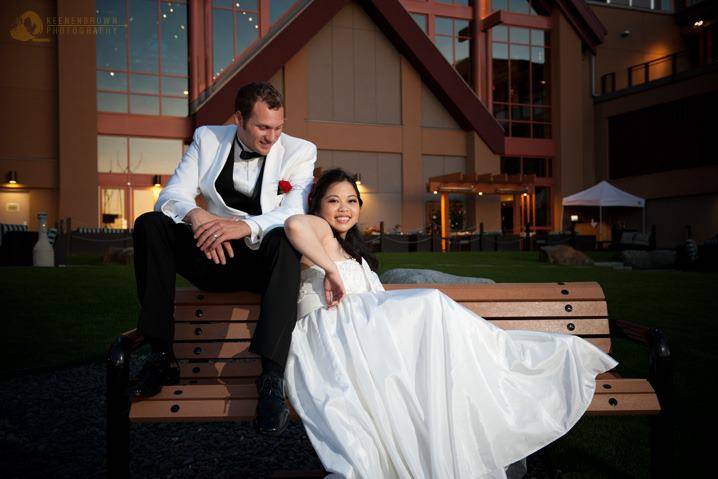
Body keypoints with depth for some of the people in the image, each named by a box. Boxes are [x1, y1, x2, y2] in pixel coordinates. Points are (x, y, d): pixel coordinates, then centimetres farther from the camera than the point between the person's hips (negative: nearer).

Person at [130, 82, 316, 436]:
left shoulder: (299, 151, -3)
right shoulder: (208, 138, 5)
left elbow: (296, 214, -18)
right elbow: (171, 195, -3)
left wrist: (245, 226, -36)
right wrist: (195, 214, -27)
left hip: (264, 261, -3)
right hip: (213, 257, 3)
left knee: (283, 240, -36)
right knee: (149, 225, -17)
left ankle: (271, 376, -40)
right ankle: (161, 356, -17)